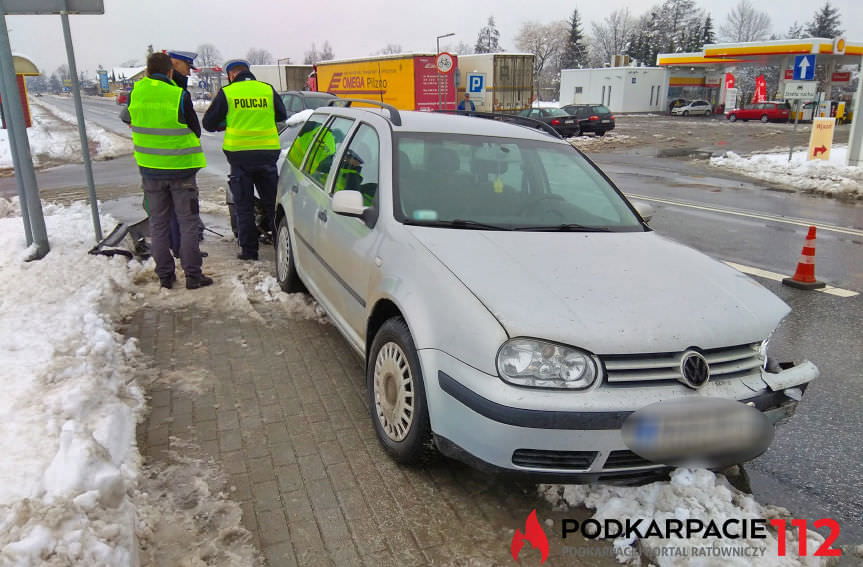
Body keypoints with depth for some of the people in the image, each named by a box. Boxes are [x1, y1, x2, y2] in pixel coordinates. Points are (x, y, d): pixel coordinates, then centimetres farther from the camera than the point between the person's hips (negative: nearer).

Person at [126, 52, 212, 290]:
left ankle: (165, 275, 16)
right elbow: (195, 131, -4)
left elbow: (131, 122, 13)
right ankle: (192, 275, 4)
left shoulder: (135, 93, -2)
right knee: (188, 222, 4)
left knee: (158, 223, 13)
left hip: (150, 168, 4)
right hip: (180, 167, -4)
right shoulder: (179, 96, -15)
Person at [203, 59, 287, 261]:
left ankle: (249, 250, 8)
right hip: (267, 153, 2)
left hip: (240, 155, -2)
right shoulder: (268, 90, 4)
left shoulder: (227, 93, -1)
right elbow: (282, 116, 18)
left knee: (244, 205, 6)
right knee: (272, 201, 12)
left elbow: (209, 123, 5)